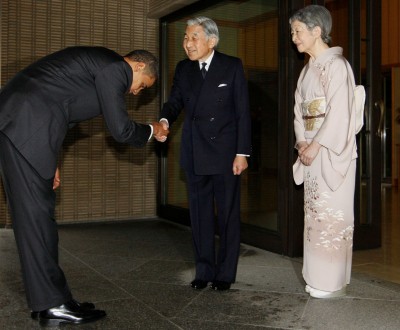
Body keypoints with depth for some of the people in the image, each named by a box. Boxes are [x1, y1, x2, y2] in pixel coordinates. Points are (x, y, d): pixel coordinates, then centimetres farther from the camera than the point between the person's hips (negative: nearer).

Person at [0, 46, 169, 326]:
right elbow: (121, 130, -7)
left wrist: (49, 161, 25)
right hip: (25, 126, -10)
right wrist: (151, 131, 14)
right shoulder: (115, 67, -6)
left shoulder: (100, 62, 25)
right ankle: (53, 305, 1)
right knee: (36, 213, -7)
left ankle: (49, 299, 16)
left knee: (38, 213, 9)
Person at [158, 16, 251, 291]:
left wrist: (242, 153, -10)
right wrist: (165, 120, -20)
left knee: (228, 214, 6)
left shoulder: (232, 66, -3)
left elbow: (243, 112, -5)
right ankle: (204, 271, 22)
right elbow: (175, 101, 4)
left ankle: (225, 273, 18)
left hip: (225, 152, -4)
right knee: (200, 214, 10)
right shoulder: (183, 69, 7)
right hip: (195, 155, 4)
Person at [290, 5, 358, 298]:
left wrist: (315, 146, -16)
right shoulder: (308, 68, 15)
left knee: (332, 212, -3)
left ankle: (334, 282, 7)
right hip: (312, 151, 8)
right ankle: (319, 276, 20)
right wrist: (302, 142, -2)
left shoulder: (336, 65, -10)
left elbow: (339, 113, -17)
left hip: (332, 152, -8)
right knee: (316, 212, 10)